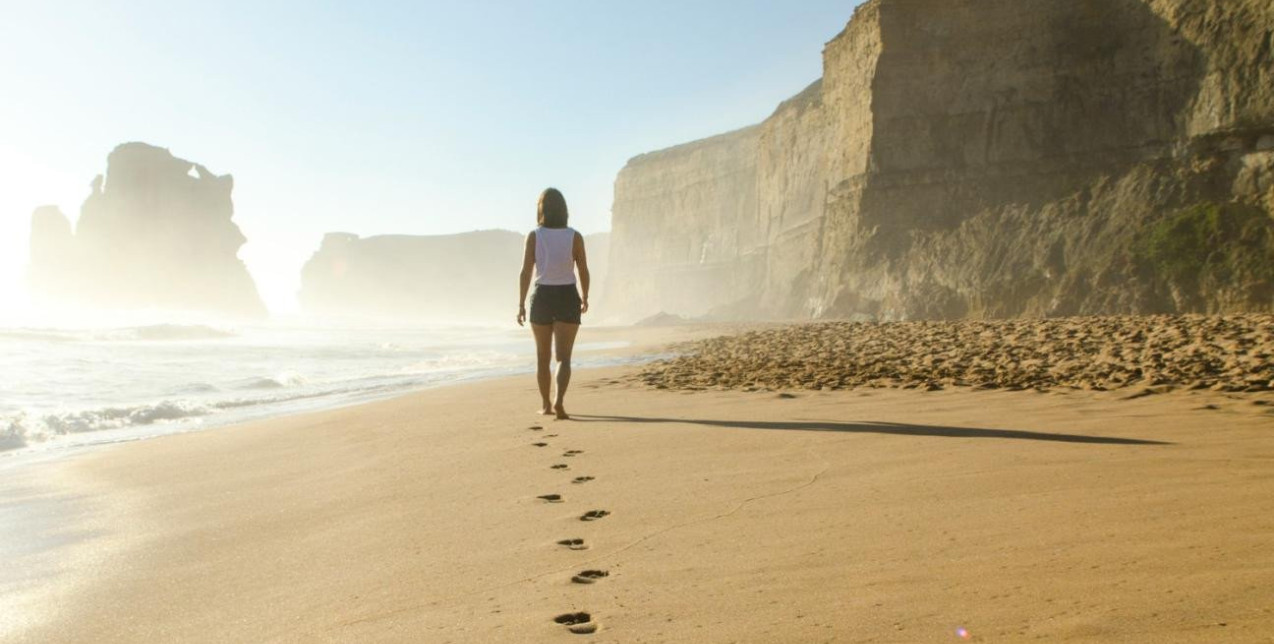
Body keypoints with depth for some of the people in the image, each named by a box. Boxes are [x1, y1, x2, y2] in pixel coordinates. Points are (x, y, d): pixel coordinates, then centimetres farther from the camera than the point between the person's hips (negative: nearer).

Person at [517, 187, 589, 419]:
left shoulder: (534, 236, -5)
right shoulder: (575, 236, -4)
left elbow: (525, 272, -8)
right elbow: (583, 271, 0)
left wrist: (521, 305, -2)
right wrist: (585, 298, 17)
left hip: (541, 298, 1)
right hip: (567, 299, -1)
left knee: (542, 356, 16)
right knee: (564, 357, -2)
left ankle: (546, 405, 25)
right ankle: (559, 401, -24)